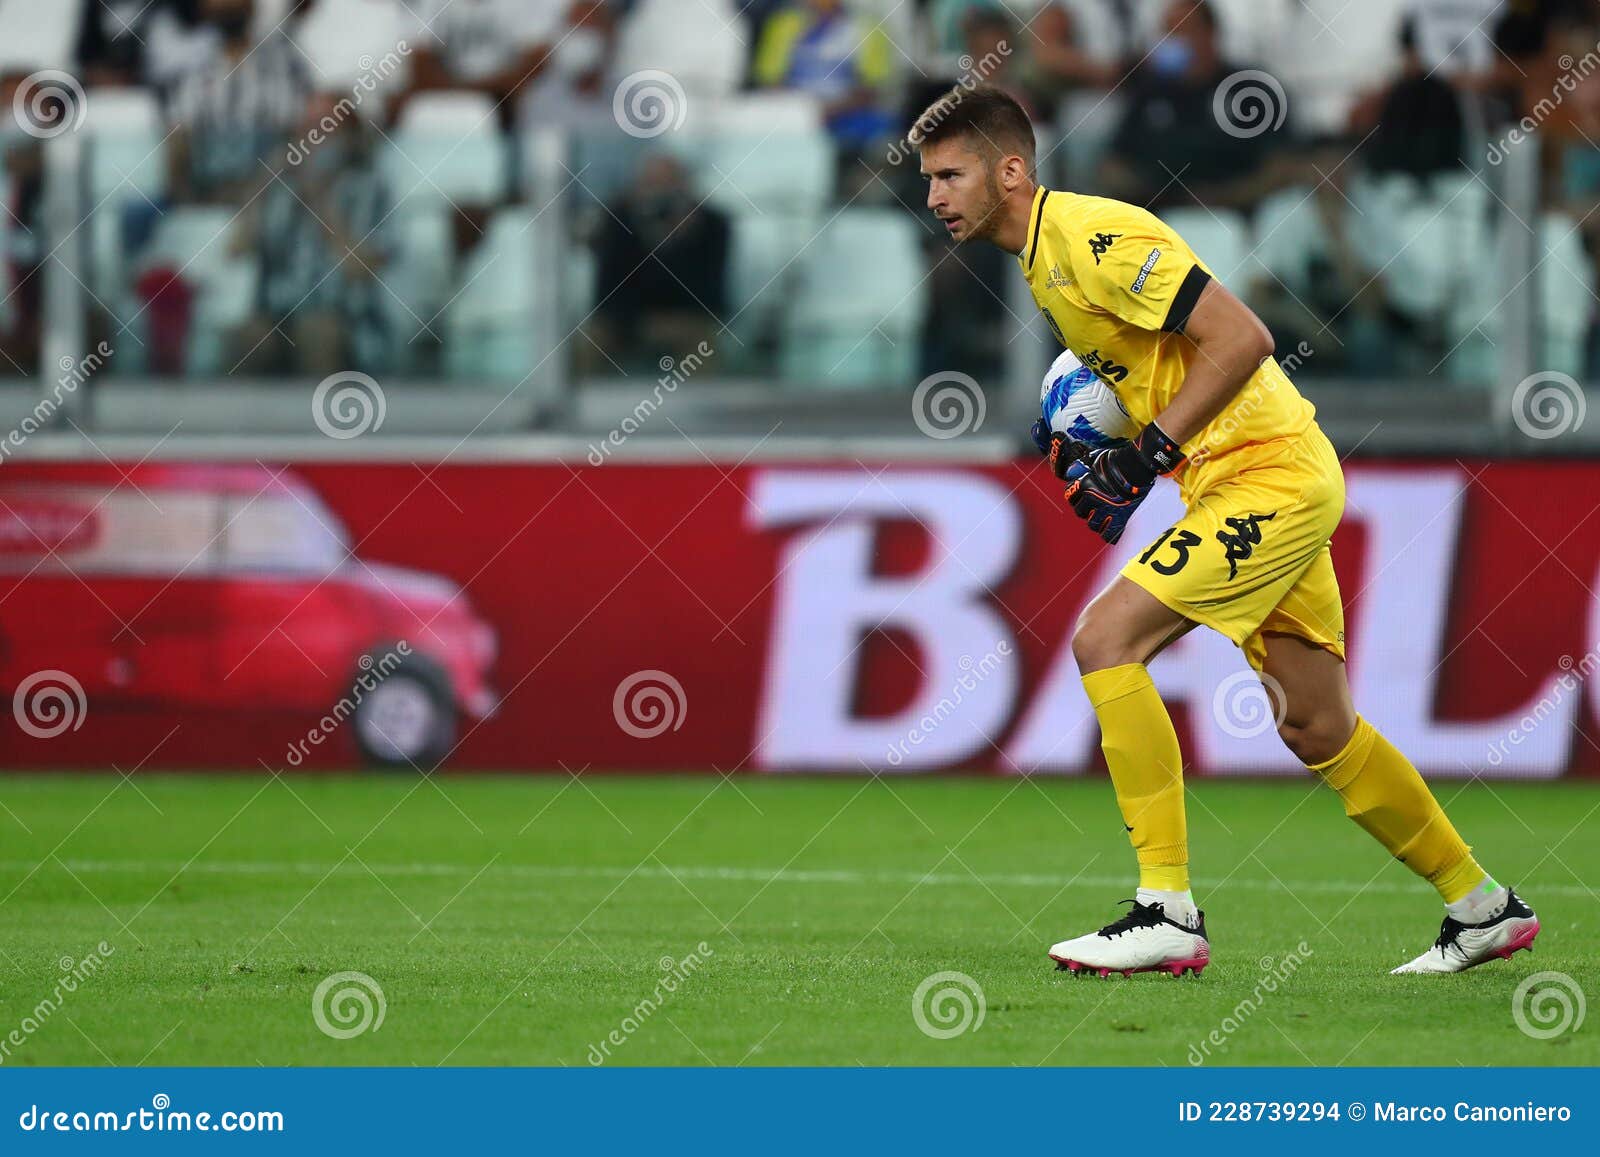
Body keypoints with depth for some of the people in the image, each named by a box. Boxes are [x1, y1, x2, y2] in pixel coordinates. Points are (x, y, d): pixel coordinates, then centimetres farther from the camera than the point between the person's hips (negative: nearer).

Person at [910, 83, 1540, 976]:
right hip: (1279, 488, 10)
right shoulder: (1043, 261, 13)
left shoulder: (1093, 235, -17)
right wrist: (1097, 455, 7)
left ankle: (1168, 914, -17)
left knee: (1106, 640, -18)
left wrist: (1146, 456, -20)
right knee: (1319, 729, 13)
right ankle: (1484, 910, 26)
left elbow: (1242, 338, -22)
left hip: (1269, 475, -10)